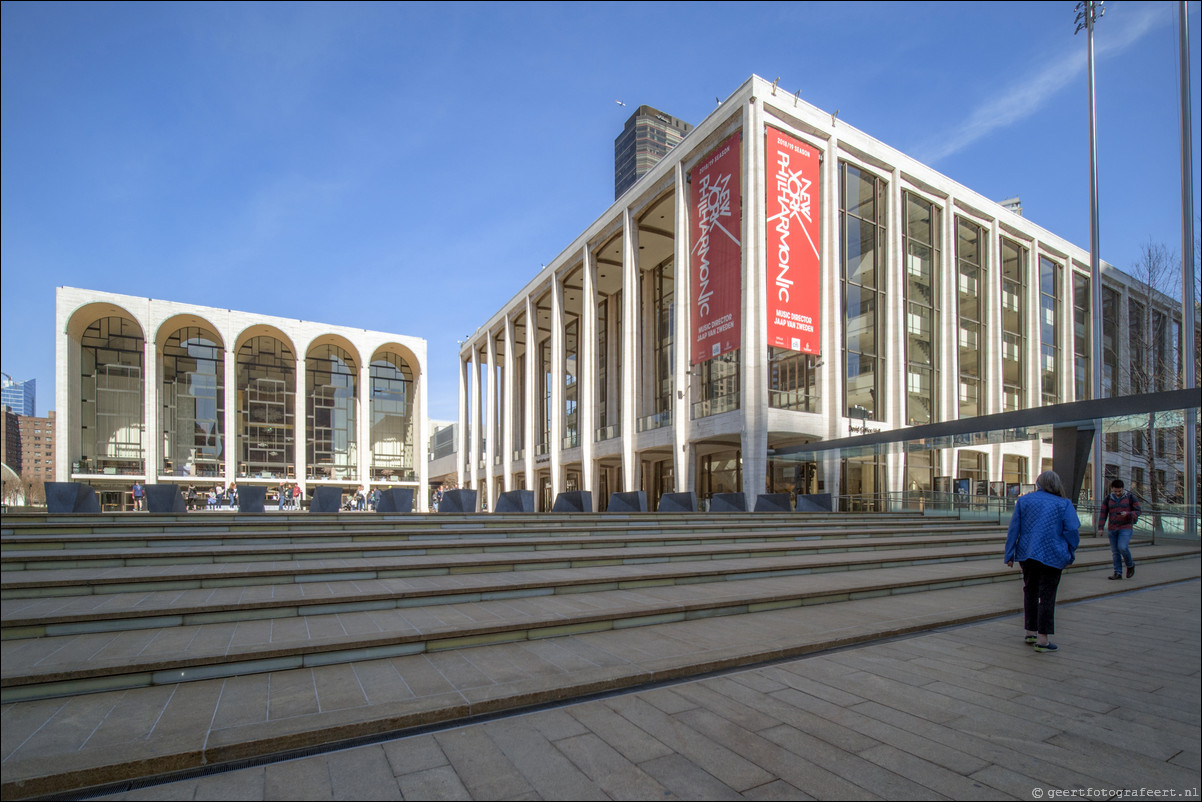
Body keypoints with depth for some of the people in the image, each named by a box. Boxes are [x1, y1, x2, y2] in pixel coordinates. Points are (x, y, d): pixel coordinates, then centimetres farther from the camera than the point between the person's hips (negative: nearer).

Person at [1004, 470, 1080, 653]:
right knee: (1047, 596, 1)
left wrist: (1010, 555, 5)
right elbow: (1072, 532, -6)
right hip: (1052, 556, -2)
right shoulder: (1064, 504, -1)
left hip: (1026, 554, 2)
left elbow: (1013, 529, 2)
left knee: (1030, 592, 16)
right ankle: (1042, 639, 1)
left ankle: (1030, 632, 21)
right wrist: (1070, 556, 6)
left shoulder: (1023, 501, 4)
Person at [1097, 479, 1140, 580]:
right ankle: (1118, 573, 11)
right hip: (1112, 528, 3)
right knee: (1115, 552, 5)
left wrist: (1127, 514, -20)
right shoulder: (1108, 498, 4)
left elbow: (1138, 511, 0)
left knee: (1122, 547, -17)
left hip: (1126, 527, -3)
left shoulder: (1130, 497, -2)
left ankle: (1130, 565, 11)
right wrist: (1100, 528, -2)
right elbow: (1103, 514, 4)